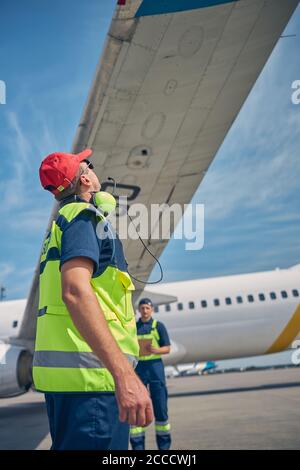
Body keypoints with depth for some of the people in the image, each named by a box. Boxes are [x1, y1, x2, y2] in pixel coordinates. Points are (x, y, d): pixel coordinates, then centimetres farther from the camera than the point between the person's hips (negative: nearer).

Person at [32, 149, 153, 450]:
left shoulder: (60, 224, 23)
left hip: (59, 371, 10)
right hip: (89, 372, -10)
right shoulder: (84, 214, -6)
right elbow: (75, 291, -23)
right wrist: (124, 374, -31)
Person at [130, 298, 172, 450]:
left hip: (155, 366, -2)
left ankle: (164, 445, 12)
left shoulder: (158, 326, 4)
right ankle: (137, 446, 7)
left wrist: (156, 350, -18)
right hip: (138, 367, 2)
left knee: (160, 406, 1)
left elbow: (167, 348, 1)